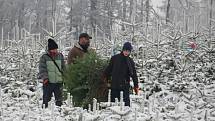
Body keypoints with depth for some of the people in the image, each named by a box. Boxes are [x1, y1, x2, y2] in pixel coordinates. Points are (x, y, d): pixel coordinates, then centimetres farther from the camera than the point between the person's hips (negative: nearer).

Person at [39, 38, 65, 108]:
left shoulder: (60, 56, 9)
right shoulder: (44, 57, -2)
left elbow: (63, 67, 15)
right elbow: (42, 69, -6)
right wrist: (45, 78, -17)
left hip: (58, 81, 3)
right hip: (48, 82, -3)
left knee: (59, 99, 9)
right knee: (46, 98, -1)